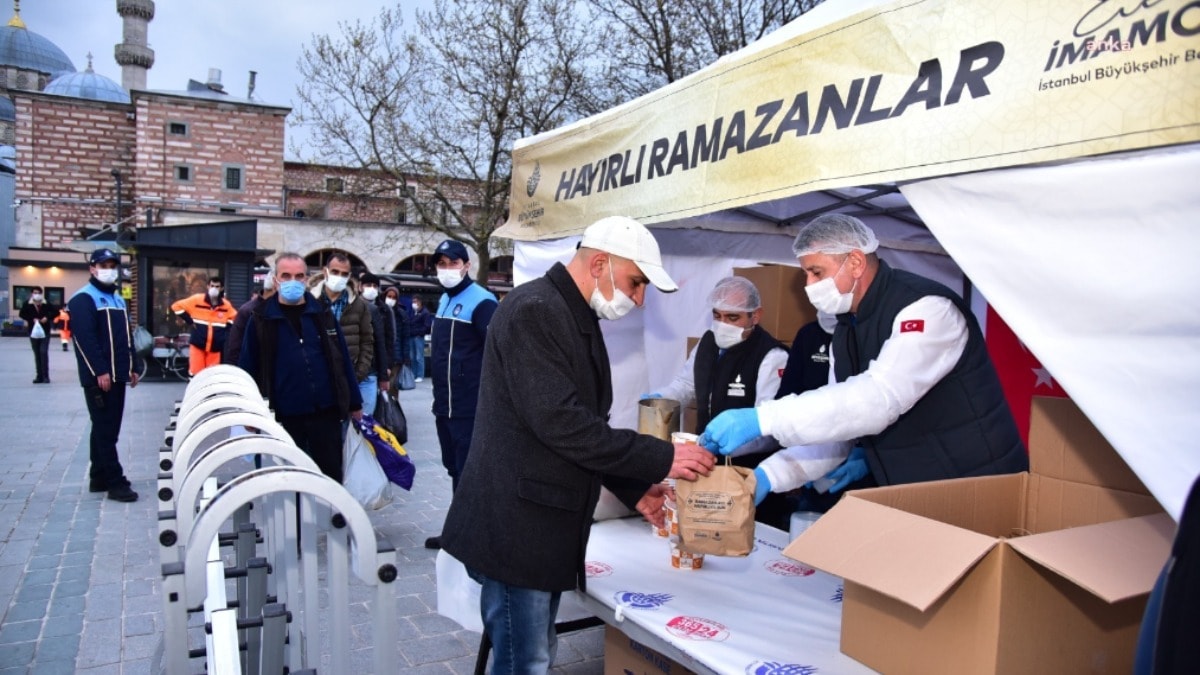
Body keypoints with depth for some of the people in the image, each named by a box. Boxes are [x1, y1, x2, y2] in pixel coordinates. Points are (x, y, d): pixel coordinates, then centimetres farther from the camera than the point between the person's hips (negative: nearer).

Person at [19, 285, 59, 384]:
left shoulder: (47, 304, -4)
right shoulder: (27, 304, -2)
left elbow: (56, 312, 2)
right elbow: (22, 314, 2)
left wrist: (48, 318, -13)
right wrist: (32, 319, -12)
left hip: (45, 332, -2)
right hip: (33, 332, 2)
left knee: (44, 353, -10)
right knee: (37, 354, 9)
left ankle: (45, 376, -6)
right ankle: (39, 376, 14)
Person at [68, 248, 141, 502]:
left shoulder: (118, 299, 20)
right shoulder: (83, 299, -8)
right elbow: (85, 339, -17)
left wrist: (134, 367, 15)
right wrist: (100, 371, -22)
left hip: (118, 375, 9)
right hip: (99, 377, -9)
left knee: (108, 428, 13)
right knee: (105, 430, -6)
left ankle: (98, 478, 21)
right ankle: (116, 482, -5)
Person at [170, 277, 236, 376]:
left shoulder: (226, 305, -1)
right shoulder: (197, 300, -5)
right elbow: (177, 306, 3)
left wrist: (225, 329, 2)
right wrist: (190, 321, -2)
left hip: (215, 347, 1)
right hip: (198, 344, -1)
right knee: (196, 372, -1)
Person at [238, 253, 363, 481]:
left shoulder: (323, 313, 4)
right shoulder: (261, 319, -1)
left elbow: (343, 360, 7)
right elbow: (248, 367, 2)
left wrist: (354, 403, 8)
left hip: (326, 411, 1)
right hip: (283, 416, -1)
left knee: (331, 475, 11)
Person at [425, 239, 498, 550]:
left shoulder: (481, 301, -13)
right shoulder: (444, 300, 14)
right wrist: (439, 393, 19)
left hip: (469, 406, -9)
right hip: (445, 404, 9)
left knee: (468, 471, -1)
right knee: (454, 468, 17)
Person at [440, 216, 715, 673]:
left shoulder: (580, 321, 14)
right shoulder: (533, 311, -17)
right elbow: (561, 423, -26)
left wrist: (634, 489, 9)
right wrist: (661, 459, -19)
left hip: (546, 526, 10)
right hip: (515, 527, -9)